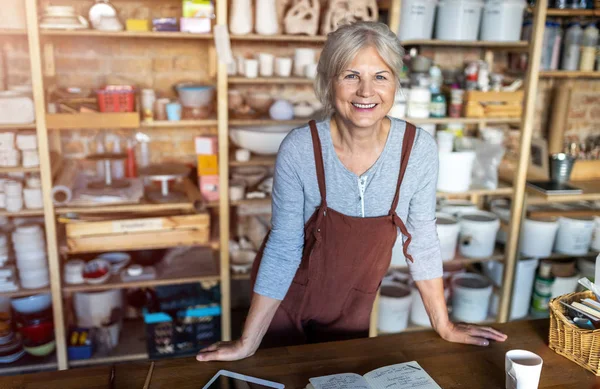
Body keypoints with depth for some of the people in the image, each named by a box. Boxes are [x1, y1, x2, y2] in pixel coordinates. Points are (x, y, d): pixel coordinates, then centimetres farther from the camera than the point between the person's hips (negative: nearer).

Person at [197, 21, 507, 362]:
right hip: (289, 296, -1)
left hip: (355, 304, 2)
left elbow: (421, 240, -8)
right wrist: (248, 343, -14)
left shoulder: (419, 148, -20)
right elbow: (283, 248, -18)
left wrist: (444, 326, -2)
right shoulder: (299, 148, -26)